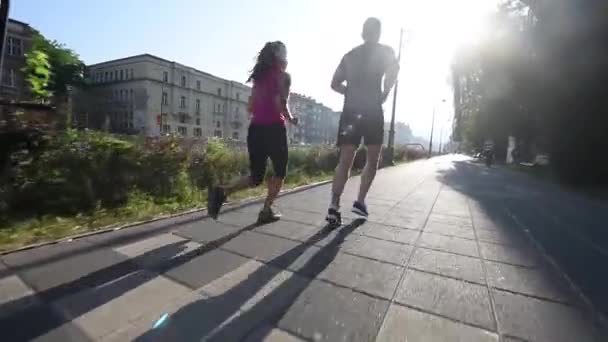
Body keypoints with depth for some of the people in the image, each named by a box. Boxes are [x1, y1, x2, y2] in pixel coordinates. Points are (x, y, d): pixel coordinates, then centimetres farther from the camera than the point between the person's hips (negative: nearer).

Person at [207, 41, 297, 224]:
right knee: (279, 172, 13)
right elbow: (281, 104, -15)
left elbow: (250, 107, 14)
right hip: (274, 129, -6)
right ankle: (266, 211, 10)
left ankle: (222, 191, -11)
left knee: (256, 176, 12)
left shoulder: (259, 77, 18)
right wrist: (291, 119, 2)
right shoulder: (283, 76, -1)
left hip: (255, 129, 6)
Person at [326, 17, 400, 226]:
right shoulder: (384, 51, 7)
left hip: (350, 110, 4)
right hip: (372, 109, -3)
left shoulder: (350, 55, 19)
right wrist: (385, 94, -2)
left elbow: (335, 84, 15)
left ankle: (334, 206, -10)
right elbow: (394, 68, -13)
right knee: (373, 159, 10)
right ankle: (360, 201, 7)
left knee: (345, 160, -1)